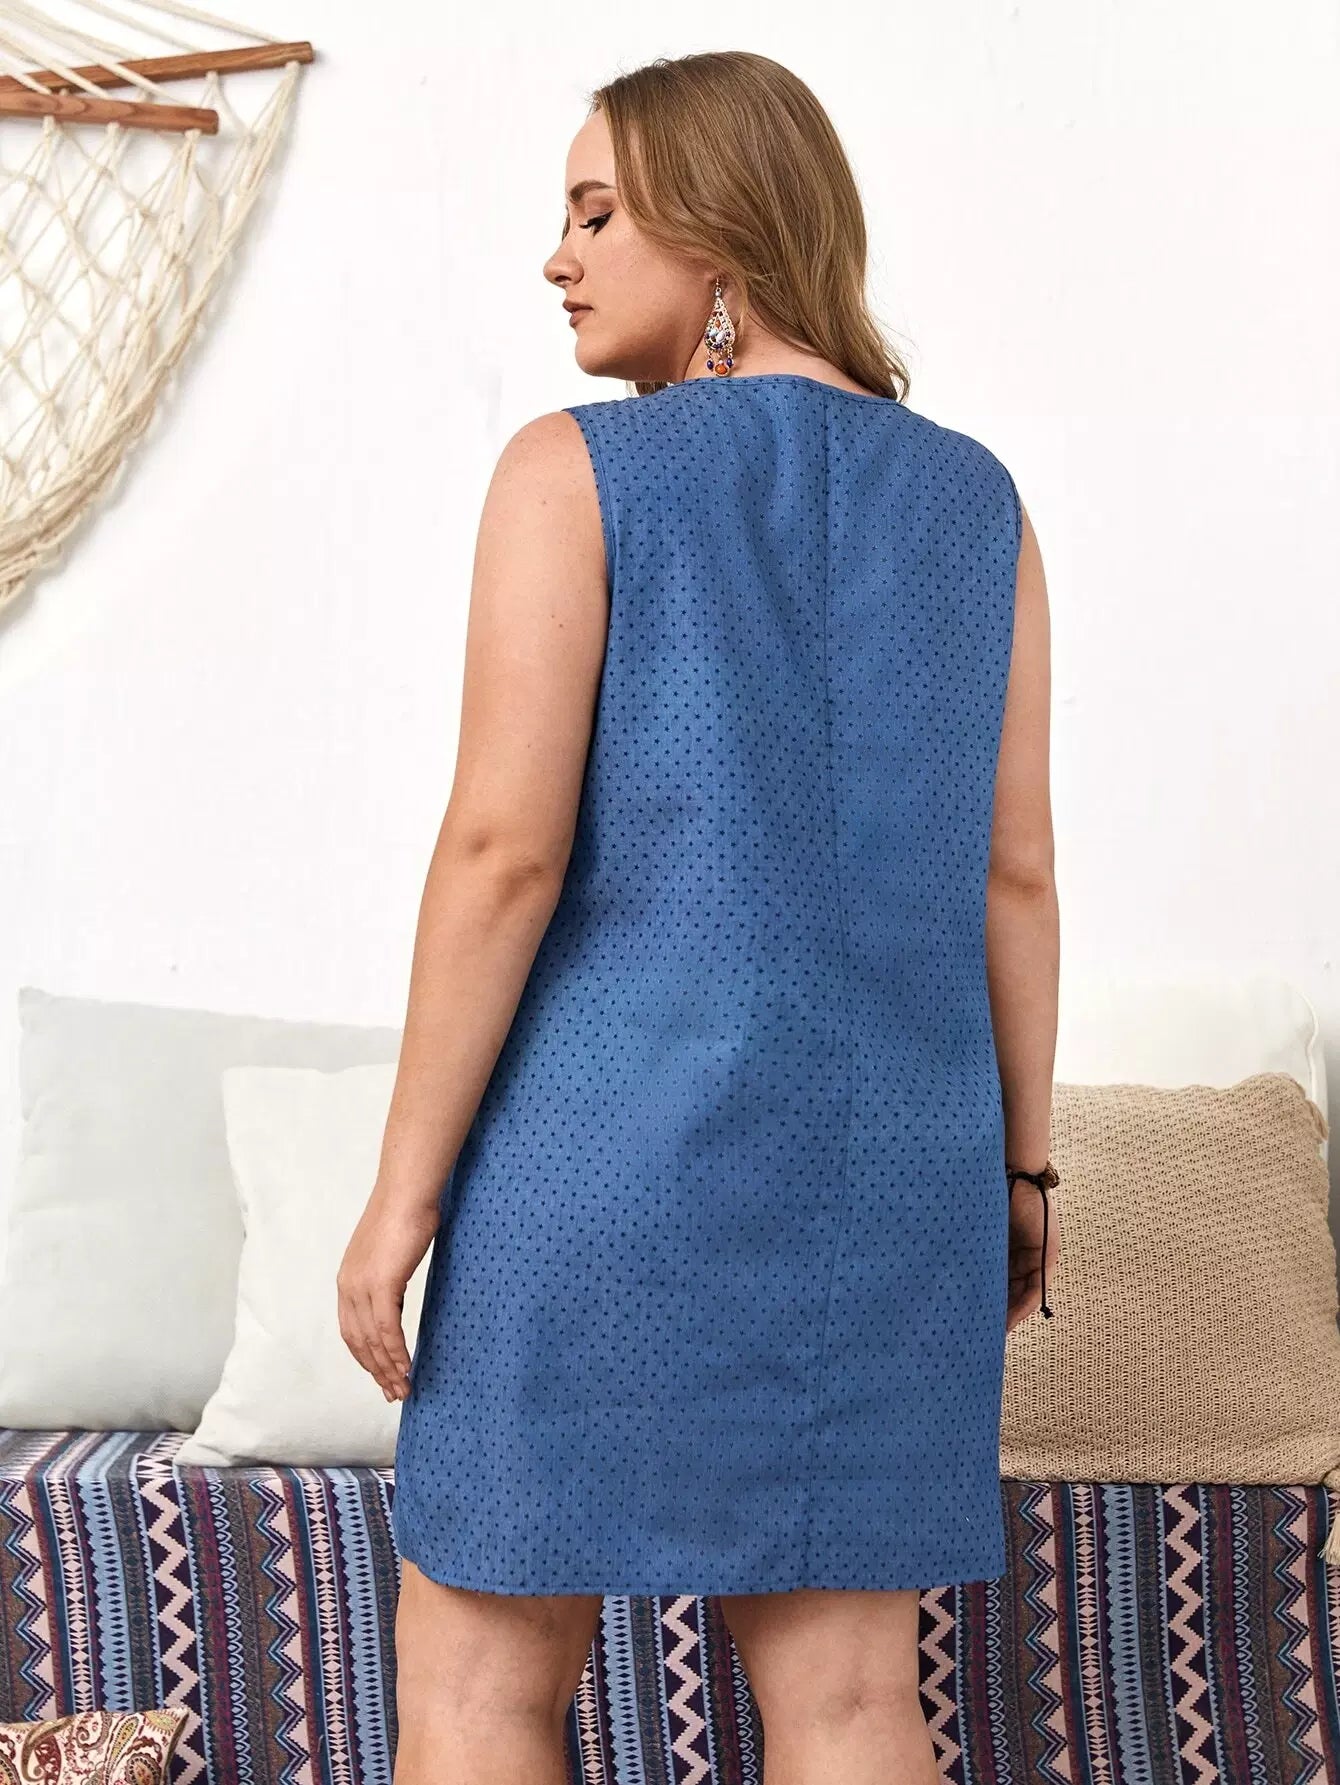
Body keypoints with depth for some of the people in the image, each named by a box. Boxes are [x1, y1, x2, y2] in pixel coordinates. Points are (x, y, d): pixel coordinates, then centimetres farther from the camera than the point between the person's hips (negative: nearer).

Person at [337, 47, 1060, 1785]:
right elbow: (1014, 865, 6)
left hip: (619, 1143, -5)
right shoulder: (974, 500, 7)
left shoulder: (570, 470, -8)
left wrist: (402, 1190, -8)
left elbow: (501, 847, -15)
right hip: (868, 1166, 5)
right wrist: (1020, 1165, 14)